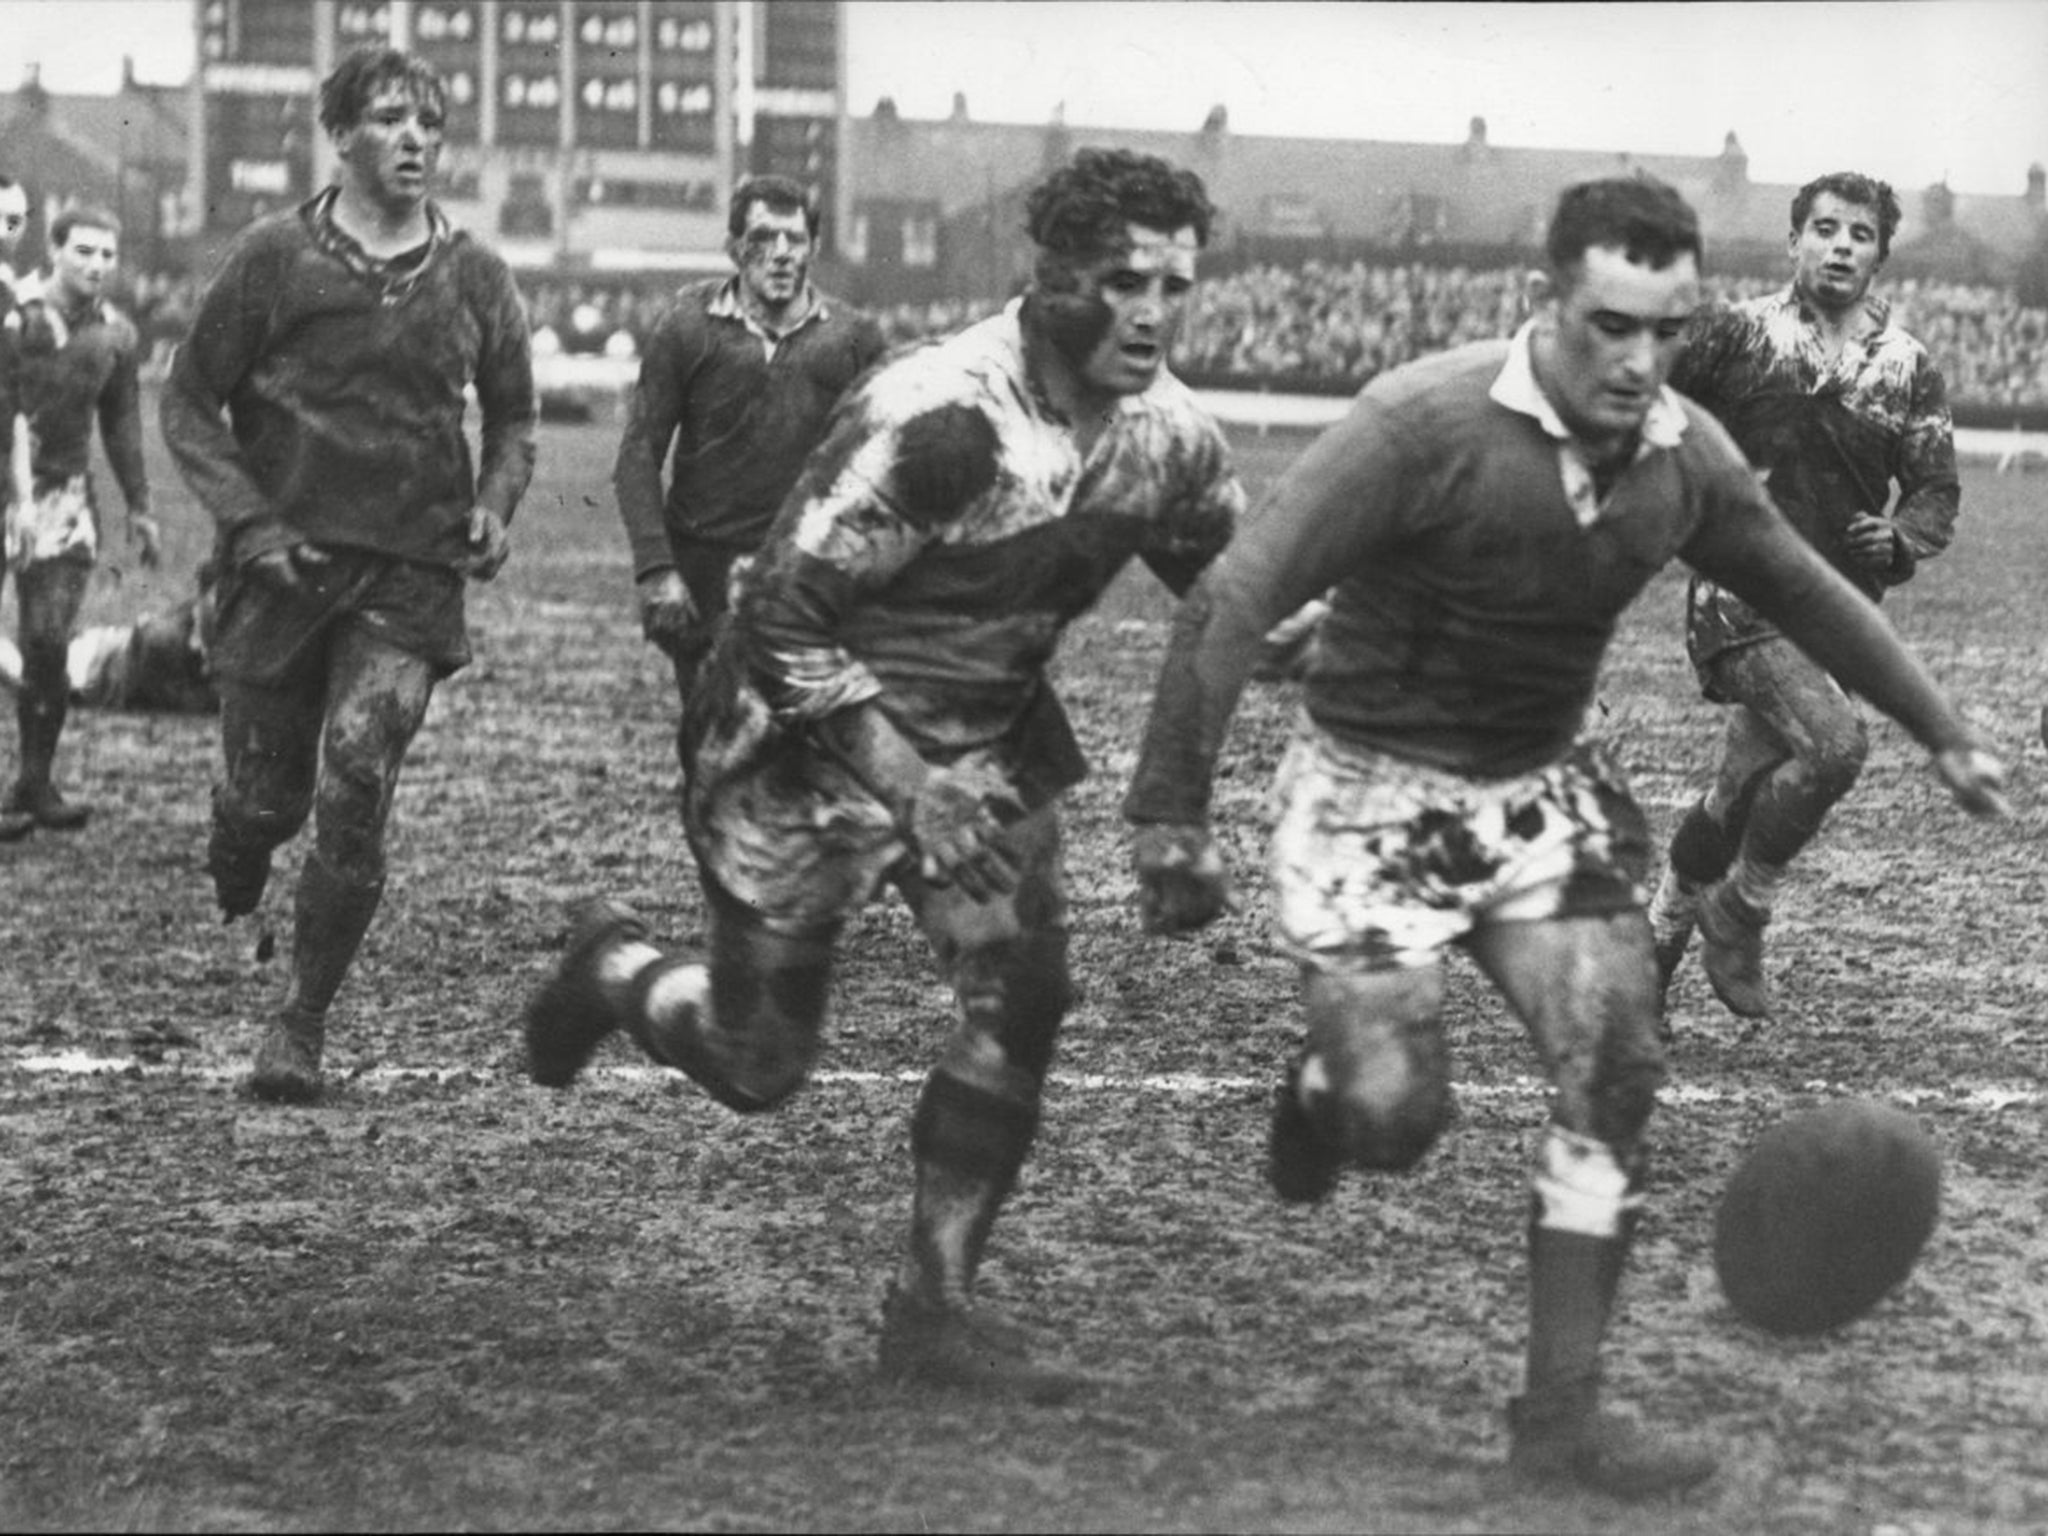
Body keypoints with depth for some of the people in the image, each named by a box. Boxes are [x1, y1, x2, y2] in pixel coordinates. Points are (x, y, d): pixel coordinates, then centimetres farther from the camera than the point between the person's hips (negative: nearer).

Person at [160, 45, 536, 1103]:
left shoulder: (474, 279, 5)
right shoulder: (275, 258, -2)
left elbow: (512, 416, 18)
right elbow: (189, 402, 3)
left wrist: (493, 504, -1)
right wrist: (250, 522, -9)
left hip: (411, 576, 1)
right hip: (285, 565, 0)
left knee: (353, 795, -12)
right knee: (263, 795, 4)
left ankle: (303, 1021, 1)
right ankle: (231, 901, 42)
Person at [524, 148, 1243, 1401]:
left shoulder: (1174, 436, -9)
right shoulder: (935, 417, -30)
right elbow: (784, 620, -25)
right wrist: (905, 782, -29)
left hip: (990, 738, 6)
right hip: (816, 737, -5)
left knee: (1024, 990, -13)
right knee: (758, 1068, 4)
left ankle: (934, 1308, -1)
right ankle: (613, 968, 38)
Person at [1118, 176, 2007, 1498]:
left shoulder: (1686, 457, -7)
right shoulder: (1427, 425, -26)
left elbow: (1809, 594, 13)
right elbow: (1234, 603, -25)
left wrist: (1947, 735, 17)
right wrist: (1172, 817, -28)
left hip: (1543, 791, 5)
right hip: (1374, 793, -5)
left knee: (1618, 1073, -9)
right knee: (1397, 1119, -11)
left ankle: (1562, 1413, 1)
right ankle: (1323, 1092, 29)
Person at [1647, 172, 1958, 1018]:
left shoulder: (1908, 371, 8)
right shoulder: (1735, 333, -2)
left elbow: (1938, 491, 11)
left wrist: (1900, 539, -9)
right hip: (1741, 598, -4)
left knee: (1743, 794, 7)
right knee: (1834, 743, -25)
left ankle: (1658, 934, 29)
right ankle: (1738, 913, -5)